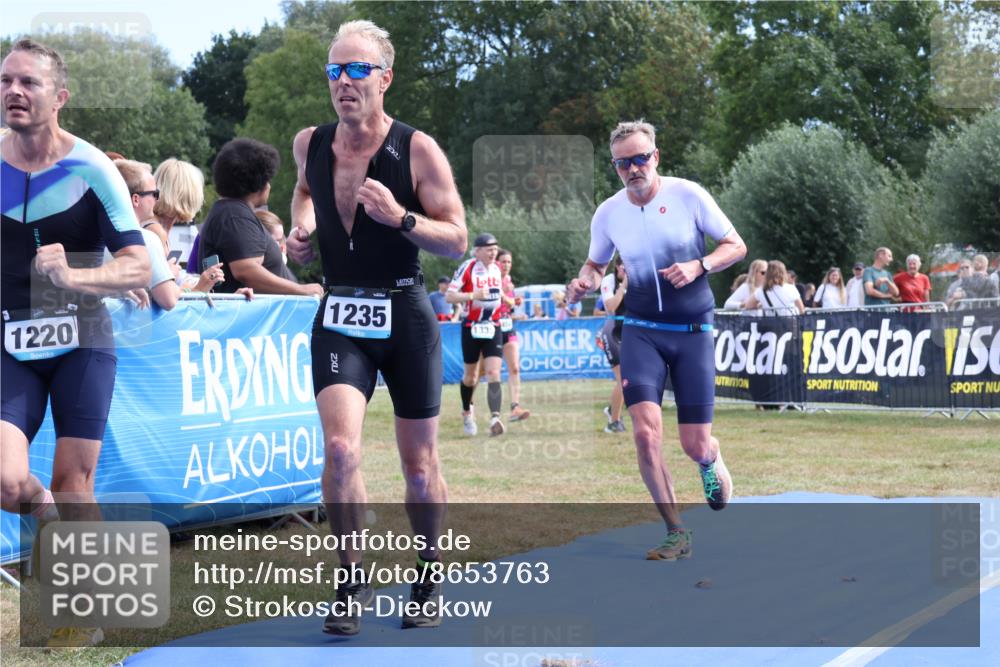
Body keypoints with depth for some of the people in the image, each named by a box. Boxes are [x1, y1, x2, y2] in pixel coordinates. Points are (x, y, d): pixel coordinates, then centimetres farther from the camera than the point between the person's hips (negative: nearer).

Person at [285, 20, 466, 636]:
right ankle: (354, 582, -1)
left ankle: (429, 580, 29)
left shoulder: (418, 150, -10)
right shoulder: (310, 144, 2)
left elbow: (458, 241, -10)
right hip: (339, 316, 2)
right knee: (341, 448, -18)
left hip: (405, 314, -2)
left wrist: (399, 217, -25)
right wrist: (302, 226, 7)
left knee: (419, 464, 8)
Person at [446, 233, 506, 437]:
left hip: (493, 328, 3)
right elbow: (449, 296, -16)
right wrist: (473, 295, -27)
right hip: (472, 328, -3)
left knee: (494, 374, -13)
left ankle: (495, 418, -22)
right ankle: (467, 412, 35)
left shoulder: (496, 268, 7)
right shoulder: (467, 268, -12)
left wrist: (504, 298, 11)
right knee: (471, 376, 9)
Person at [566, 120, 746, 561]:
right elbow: (595, 264, 17)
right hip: (641, 331, 1)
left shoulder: (688, 195, -8)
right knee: (646, 433, -18)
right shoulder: (608, 213, 0)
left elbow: (736, 246, -1)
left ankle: (711, 461, 41)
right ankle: (676, 533, 1)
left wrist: (699, 266, -19)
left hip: (693, 331, -1)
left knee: (695, 446, -1)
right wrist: (584, 283, -6)